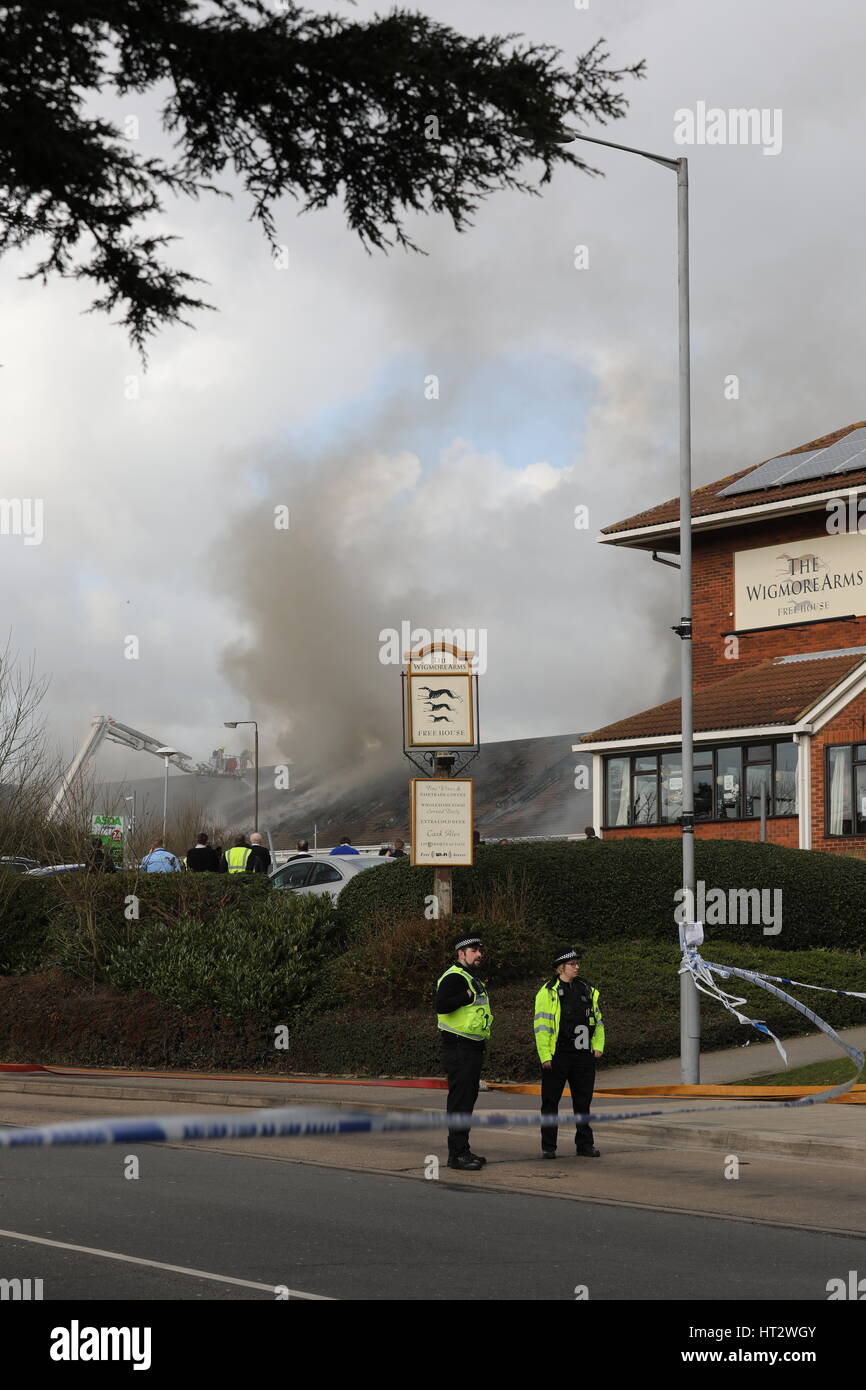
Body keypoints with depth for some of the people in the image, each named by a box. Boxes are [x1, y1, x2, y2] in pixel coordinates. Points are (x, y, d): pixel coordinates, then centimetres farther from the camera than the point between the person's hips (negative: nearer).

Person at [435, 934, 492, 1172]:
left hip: (473, 1049, 11)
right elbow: (441, 1005, -29)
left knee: (468, 1099, 13)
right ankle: (457, 1154, -9)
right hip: (458, 1048, -11)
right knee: (460, 1101, -10)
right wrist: (467, 996, -26)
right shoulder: (454, 978, -14)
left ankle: (462, 1150, 20)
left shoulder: (472, 978, 20)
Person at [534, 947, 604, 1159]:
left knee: (583, 1101, 8)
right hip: (557, 1056, -5)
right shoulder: (548, 992, -4)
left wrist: (598, 1045, 8)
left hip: (583, 1055, 5)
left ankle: (585, 1144, 16)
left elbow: (598, 1020, 20)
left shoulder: (587, 990, 13)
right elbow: (541, 1025, -7)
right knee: (550, 1102, 2)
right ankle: (548, 1147, 8)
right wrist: (545, 1055, -12)